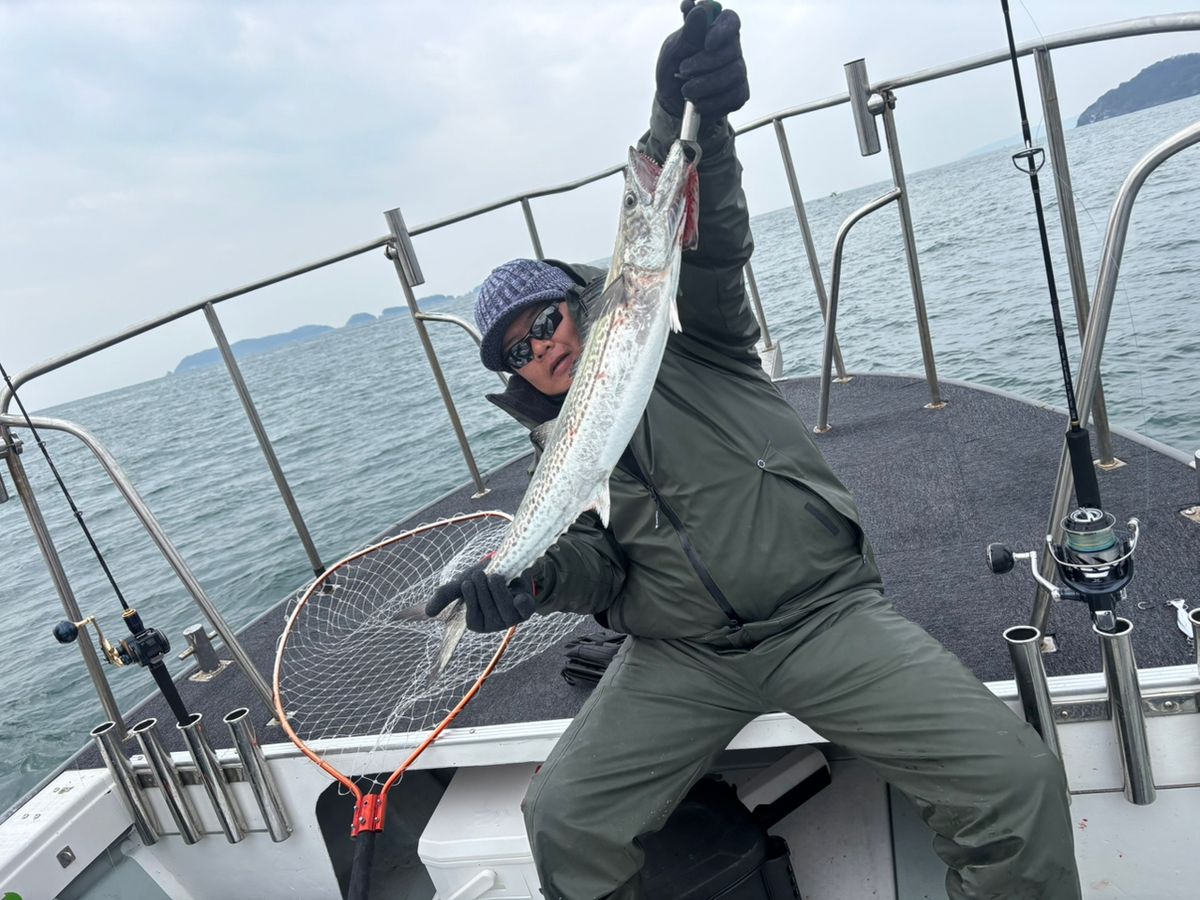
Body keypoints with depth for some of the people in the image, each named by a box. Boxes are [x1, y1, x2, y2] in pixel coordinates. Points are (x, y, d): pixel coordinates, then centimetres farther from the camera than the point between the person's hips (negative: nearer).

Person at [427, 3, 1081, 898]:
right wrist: (535, 576, -17)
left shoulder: (679, 331, 7)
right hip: (680, 656, 3)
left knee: (1018, 779, -18)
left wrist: (686, 121, -31)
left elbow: (703, 239, -12)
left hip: (823, 612, -2)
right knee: (559, 818, -12)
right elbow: (597, 564, 5)